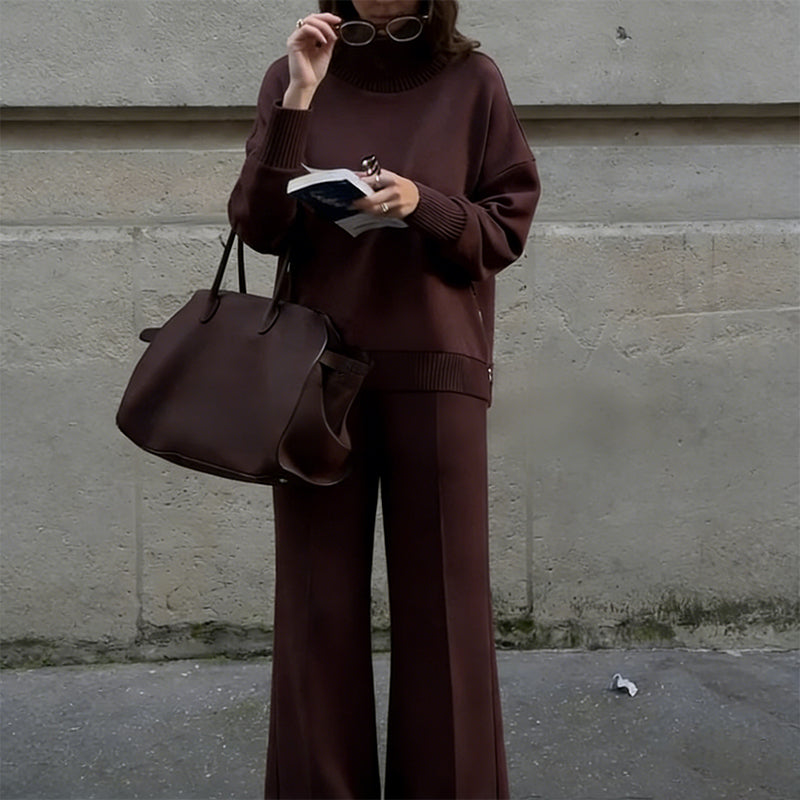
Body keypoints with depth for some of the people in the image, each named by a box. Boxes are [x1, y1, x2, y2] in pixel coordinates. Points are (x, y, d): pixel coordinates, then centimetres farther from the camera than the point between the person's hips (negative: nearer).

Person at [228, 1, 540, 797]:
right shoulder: (296, 77, 6)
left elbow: (507, 227, 3)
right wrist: (298, 100, -11)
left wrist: (425, 205, -15)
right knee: (319, 604, 2)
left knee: (442, 603, 1)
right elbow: (258, 227, -2)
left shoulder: (471, 81, 3)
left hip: (434, 367, -1)